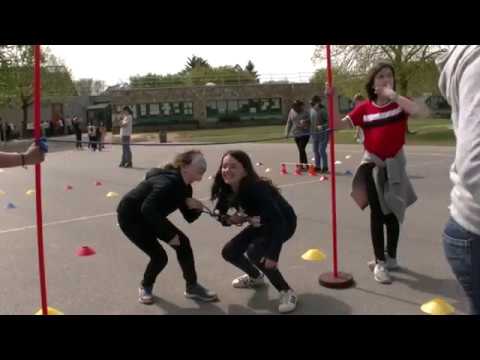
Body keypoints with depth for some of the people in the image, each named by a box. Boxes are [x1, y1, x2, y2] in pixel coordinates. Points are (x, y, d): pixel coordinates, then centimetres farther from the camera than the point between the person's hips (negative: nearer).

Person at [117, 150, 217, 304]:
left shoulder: (184, 187, -3)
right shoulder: (169, 182, -32)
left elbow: (189, 217, 3)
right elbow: (148, 209, -41)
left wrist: (196, 207, -21)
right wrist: (169, 234, -33)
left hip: (149, 216, 9)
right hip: (130, 216, -9)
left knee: (183, 242, 0)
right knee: (159, 256, -14)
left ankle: (192, 287, 14)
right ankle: (145, 287, 17)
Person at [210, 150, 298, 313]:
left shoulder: (257, 189, -35)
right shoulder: (227, 190, -15)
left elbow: (278, 220, -38)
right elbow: (221, 216, 0)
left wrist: (273, 254, -43)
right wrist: (230, 219, -24)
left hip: (284, 223, -7)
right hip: (260, 225, 7)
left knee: (255, 252, -29)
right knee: (229, 252, 1)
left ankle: (287, 292, -13)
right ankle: (255, 277, 31)